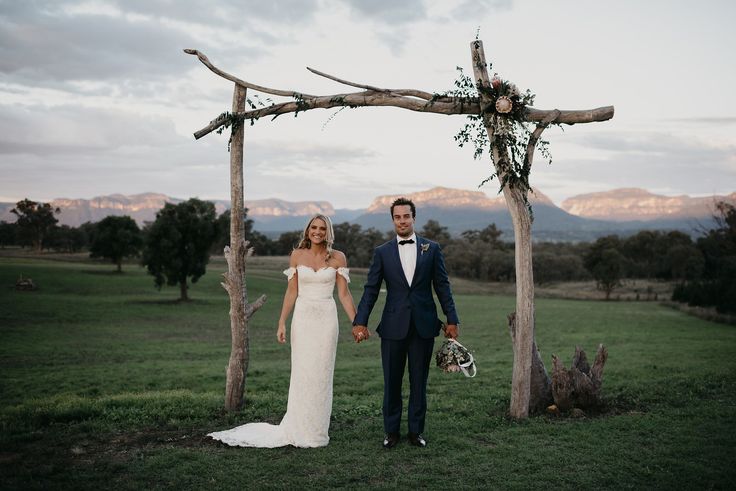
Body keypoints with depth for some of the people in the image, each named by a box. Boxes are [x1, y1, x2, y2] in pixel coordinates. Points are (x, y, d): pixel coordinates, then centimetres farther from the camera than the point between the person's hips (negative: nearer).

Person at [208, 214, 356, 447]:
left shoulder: (338, 258, 2)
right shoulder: (297, 256, 5)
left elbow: (344, 294, 1)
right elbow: (291, 291, 5)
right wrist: (282, 323, -1)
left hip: (327, 319, 0)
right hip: (303, 318, 0)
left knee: (322, 375, 3)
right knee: (301, 374, 1)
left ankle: (317, 431, 16)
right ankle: (298, 431, 12)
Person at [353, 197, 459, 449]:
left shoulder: (432, 249, 4)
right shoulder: (382, 252, 3)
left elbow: (442, 286, 4)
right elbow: (370, 290, 0)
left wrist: (452, 319, 0)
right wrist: (360, 321, -9)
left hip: (424, 326, 0)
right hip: (393, 327, 0)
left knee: (419, 382, 9)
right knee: (391, 383, 7)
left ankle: (416, 431, 21)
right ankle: (391, 431, 20)